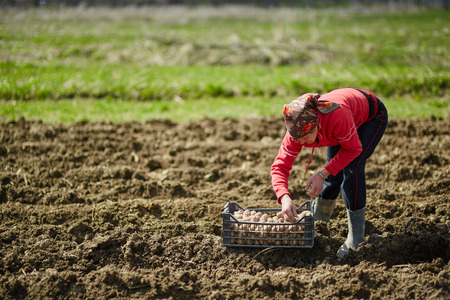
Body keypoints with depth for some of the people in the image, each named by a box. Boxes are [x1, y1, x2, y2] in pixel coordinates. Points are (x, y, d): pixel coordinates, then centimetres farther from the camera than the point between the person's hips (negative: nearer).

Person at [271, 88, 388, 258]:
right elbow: (280, 166, -28)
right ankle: (319, 221, 23)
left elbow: (352, 149, -29)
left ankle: (356, 237, -16)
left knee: (352, 167, -21)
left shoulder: (337, 115, -46)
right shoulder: (298, 129, -30)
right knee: (333, 169, 0)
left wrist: (322, 174, -35)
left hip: (371, 117, -5)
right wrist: (284, 198, -45)